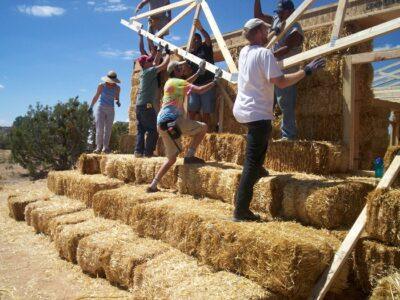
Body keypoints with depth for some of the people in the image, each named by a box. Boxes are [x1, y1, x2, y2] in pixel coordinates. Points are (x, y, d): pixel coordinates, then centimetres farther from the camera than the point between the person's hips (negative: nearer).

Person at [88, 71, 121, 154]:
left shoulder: (117, 88, 0)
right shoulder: (101, 86, -6)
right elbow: (96, 96, 4)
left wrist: (117, 102, -12)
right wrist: (91, 107, 7)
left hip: (111, 110, 2)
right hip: (101, 109, -2)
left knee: (108, 129, -3)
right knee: (100, 128, -11)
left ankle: (105, 148, -3)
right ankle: (98, 147, -8)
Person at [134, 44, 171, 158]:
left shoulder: (144, 72, 17)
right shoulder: (149, 71, -8)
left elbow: (156, 63, 29)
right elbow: (164, 64, -12)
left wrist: (159, 51, 33)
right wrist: (168, 53, 2)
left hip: (139, 105, 9)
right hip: (147, 105, -9)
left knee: (141, 129, 9)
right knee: (153, 130, -5)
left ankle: (138, 151, 6)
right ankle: (148, 152, -6)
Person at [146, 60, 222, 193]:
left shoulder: (170, 82, 22)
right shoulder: (178, 82, -3)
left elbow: (184, 84, 41)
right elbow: (200, 90, -12)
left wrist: (199, 72, 40)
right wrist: (215, 81, -1)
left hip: (163, 123, 9)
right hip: (172, 120, -9)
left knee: (171, 158, 15)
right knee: (203, 127, -1)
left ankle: (153, 185, 12)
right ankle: (189, 156, -7)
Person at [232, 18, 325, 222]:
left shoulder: (244, 51, 12)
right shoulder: (264, 53, -13)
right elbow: (281, 82, -18)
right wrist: (307, 71, -11)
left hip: (241, 110, 9)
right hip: (257, 114, -9)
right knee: (252, 163, -6)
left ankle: (258, 170, 40)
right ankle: (241, 211, -4)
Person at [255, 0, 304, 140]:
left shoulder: (295, 29, -11)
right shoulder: (276, 20, 13)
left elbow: (286, 49, -24)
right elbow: (258, 15, 19)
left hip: (285, 72, -8)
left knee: (285, 105, -7)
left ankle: (288, 135, -2)